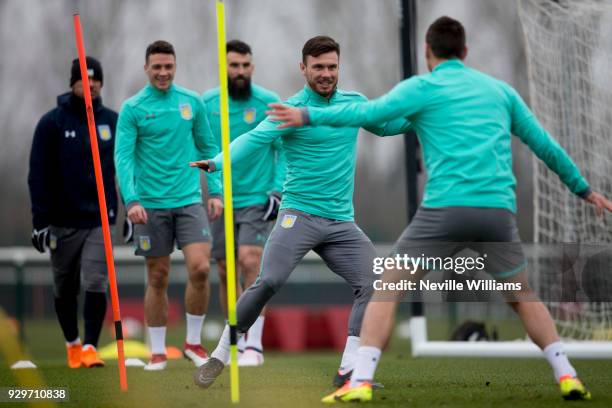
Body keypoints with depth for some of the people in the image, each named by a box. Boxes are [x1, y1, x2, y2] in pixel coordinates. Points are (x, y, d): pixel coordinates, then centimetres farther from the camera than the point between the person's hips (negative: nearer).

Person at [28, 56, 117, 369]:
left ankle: (90, 347, -8)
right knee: (65, 289, 10)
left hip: (100, 219, 1)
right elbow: (38, 175, -2)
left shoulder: (113, 121, 6)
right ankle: (72, 343, 27)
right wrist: (40, 220, -7)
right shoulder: (53, 122, -1)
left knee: (95, 284, -12)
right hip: (63, 222, 0)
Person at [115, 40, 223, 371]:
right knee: (157, 278, 4)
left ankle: (193, 342, 4)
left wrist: (215, 191, 6)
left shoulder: (192, 102, 6)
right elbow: (123, 156, -8)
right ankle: (157, 351, 15)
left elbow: (207, 148, 13)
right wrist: (131, 200, -20)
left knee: (200, 268, -12)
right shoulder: (132, 108, -2)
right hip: (151, 205, -1)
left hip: (189, 200, 2)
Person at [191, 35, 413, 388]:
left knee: (373, 284, -10)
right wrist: (217, 163, -36)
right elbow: (255, 139, -18)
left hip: (341, 223, 5)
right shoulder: (291, 109, -6)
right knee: (269, 282, -18)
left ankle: (349, 371, -4)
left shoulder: (354, 103, 9)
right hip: (300, 214, -5)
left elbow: (385, 125, 27)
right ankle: (220, 356, -3)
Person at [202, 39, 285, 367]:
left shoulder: (269, 103, -3)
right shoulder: (206, 103, 4)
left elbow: (283, 150, 1)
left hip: (256, 199, -3)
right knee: (226, 273, 6)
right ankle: (237, 344, 16)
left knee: (251, 263, -17)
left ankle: (254, 345, -16)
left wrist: (278, 190, -7)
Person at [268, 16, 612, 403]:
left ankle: (361, 382, -5)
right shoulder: (500, 89, 20)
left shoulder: (421, 88, 7)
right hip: (499, 211, 4)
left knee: (387, 291, 8)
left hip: (445, 209, -3)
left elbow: (368, 113, -7)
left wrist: (308, 116, 1)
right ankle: (567, 376, 12)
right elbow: (545, 144, 25)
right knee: (523, 298, 24)